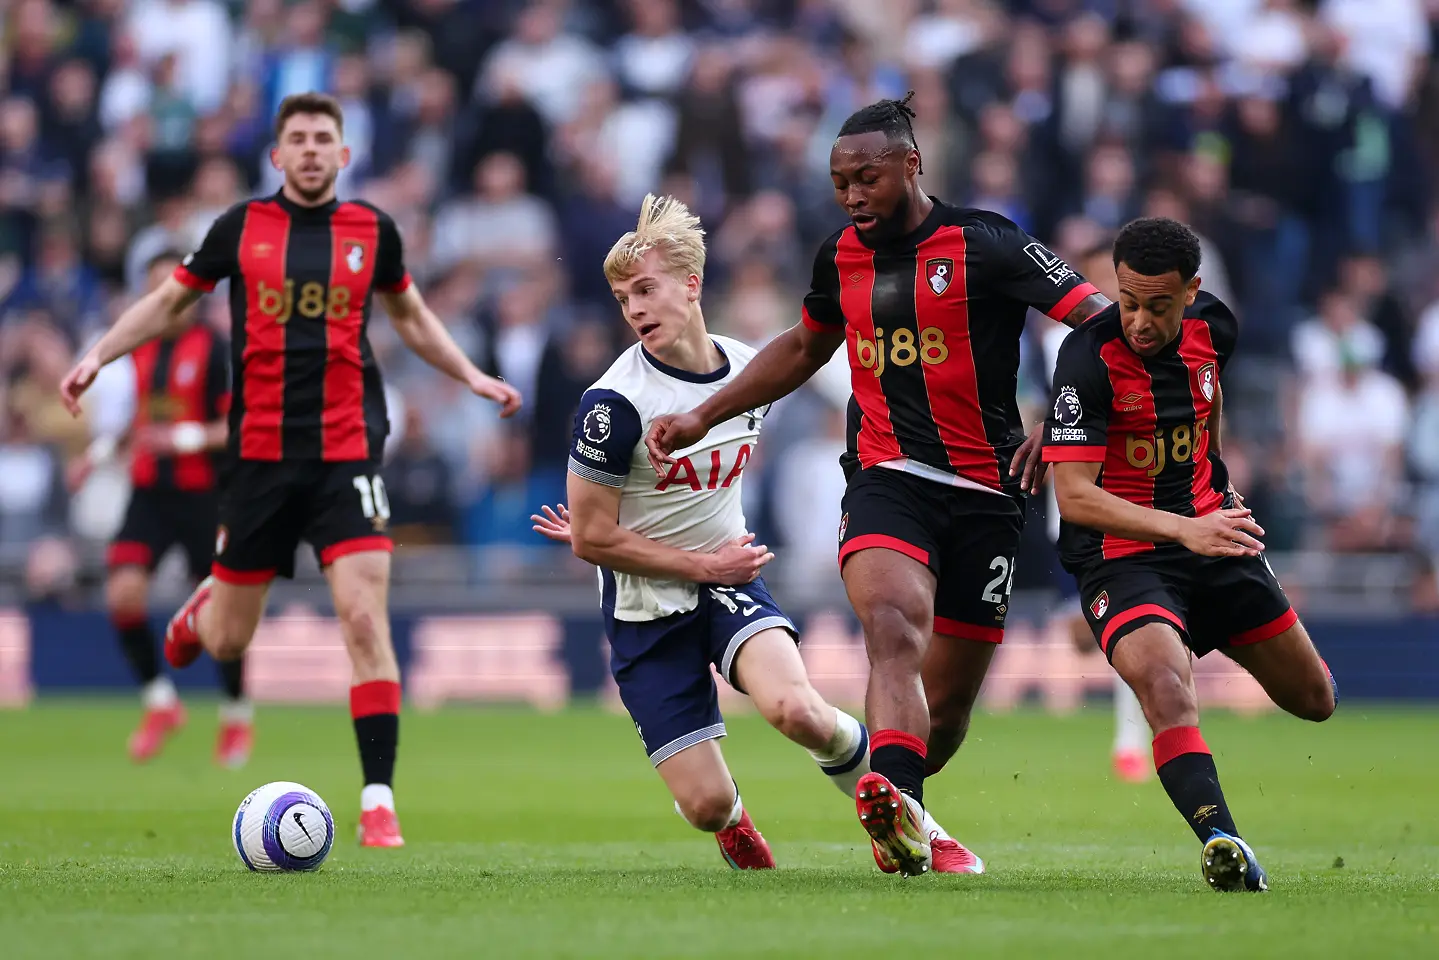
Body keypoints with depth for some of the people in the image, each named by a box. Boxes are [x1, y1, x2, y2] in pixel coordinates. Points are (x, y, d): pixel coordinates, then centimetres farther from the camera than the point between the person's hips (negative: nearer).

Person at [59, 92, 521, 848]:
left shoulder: (372, 230, 5)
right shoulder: (241, 228, 2)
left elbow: (410, 315, 22)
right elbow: (169, 301, 14)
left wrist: (470, 376, 14)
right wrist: (99, 354, 3)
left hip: (346, 451, 0)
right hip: (259, 452, 0)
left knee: (364, 616, -16)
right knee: (226, 643, 8)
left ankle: (378, 801, -11)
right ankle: (202, 608, 48)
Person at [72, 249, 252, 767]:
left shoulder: (214, 350, -9)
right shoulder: (140, 351, 10)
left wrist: (187, 438, -23)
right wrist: (102, 451, 10)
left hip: (203, 494, -5)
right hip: (149, 491, 5)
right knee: (123, 593, -14)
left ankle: (237, 716, 24)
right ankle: (159, 701, 3)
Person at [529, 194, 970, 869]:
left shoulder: (749, 370, -1)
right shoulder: (615, 402, -18)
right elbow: (593, 539, -14)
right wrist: (704, 565, -12)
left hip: (730, 578, 3)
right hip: (648, 610, -2)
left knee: (795, 710, -29)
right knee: (707, 805, -8)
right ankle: (734, 825, 32)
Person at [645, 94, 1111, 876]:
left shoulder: (984, 245, -7)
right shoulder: (841, 257, 10)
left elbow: (1104, 326, -10)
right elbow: (803, 349, 30)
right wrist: (703, 416, 27)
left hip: (984, 491, -2)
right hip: (885, 481, 2)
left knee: (948, 703, 5)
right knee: (894, 623, -30)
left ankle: (902, 814, 35)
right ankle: (898, 807, -51)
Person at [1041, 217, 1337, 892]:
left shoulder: (1213, 327, -4)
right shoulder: (1088, 359, -22)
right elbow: (1073, 495, -26)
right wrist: (1184, 529, -34)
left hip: (1207, 532, 6)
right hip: (1119, 552, -6)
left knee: (1314, 699, 16)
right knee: (1165, 686, -34)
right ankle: (1220, 839, -40)